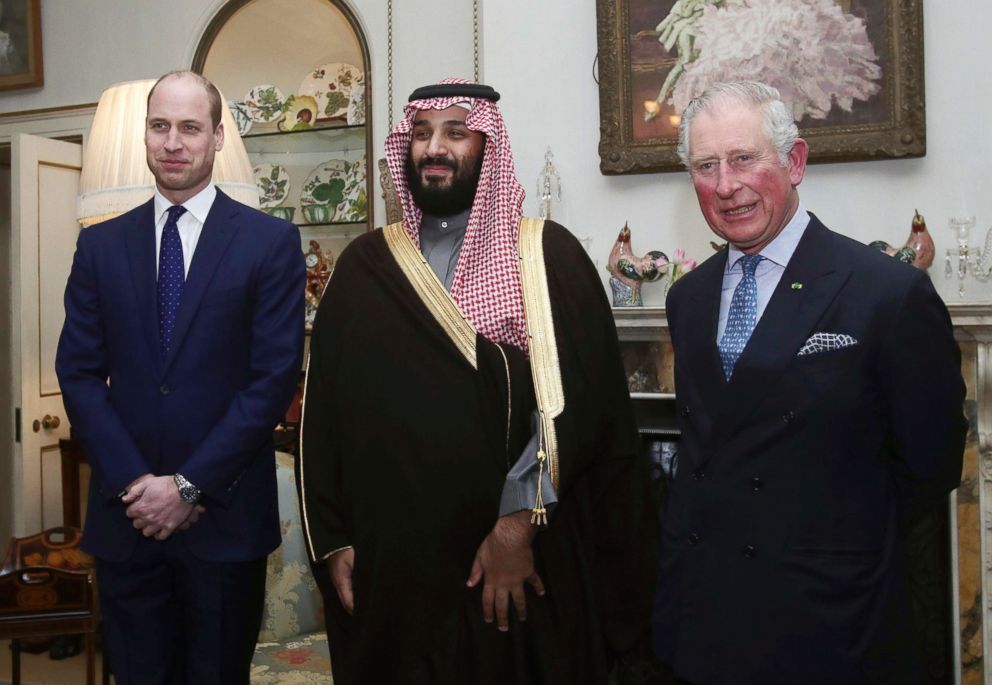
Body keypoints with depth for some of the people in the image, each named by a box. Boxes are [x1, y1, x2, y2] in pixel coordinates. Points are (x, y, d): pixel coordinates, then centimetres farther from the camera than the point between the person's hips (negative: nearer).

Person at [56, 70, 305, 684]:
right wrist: (136, 483, -8)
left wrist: (189, 485, -11)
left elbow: (276, 378, -8)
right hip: (126, 513, 3)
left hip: (225, 516, -2)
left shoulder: (270, 242, -3)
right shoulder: (101, 245, 7)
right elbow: (79, 373, 3)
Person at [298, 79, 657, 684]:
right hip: (387, 562, 3)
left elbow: (580, 398, -11)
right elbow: (324, 407, 6)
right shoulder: (365, 265, 6)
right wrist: (332, 541, 4)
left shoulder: (547, 256, -2)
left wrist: (520, 520, -16)